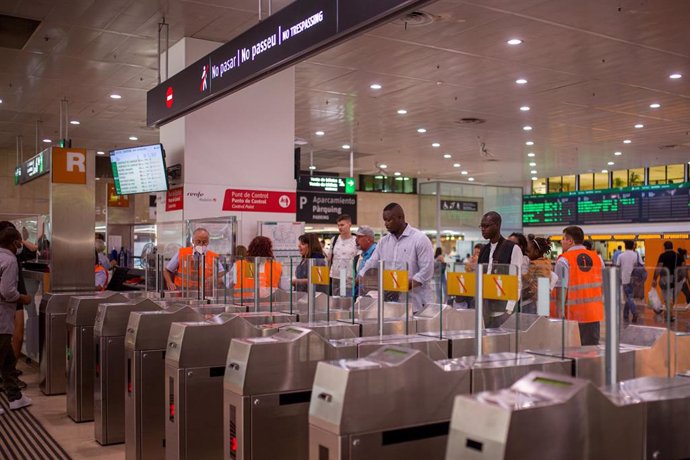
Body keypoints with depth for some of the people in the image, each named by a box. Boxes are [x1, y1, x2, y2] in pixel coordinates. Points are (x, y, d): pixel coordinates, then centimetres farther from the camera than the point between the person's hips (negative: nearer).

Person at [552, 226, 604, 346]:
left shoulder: (564, 260, -10)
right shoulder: (596, 257, 8)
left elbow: (561, 289, -14)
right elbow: (602, 285, 13)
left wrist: (559, 313, -11)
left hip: (573, 313, -5)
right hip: (594, 312, 5)